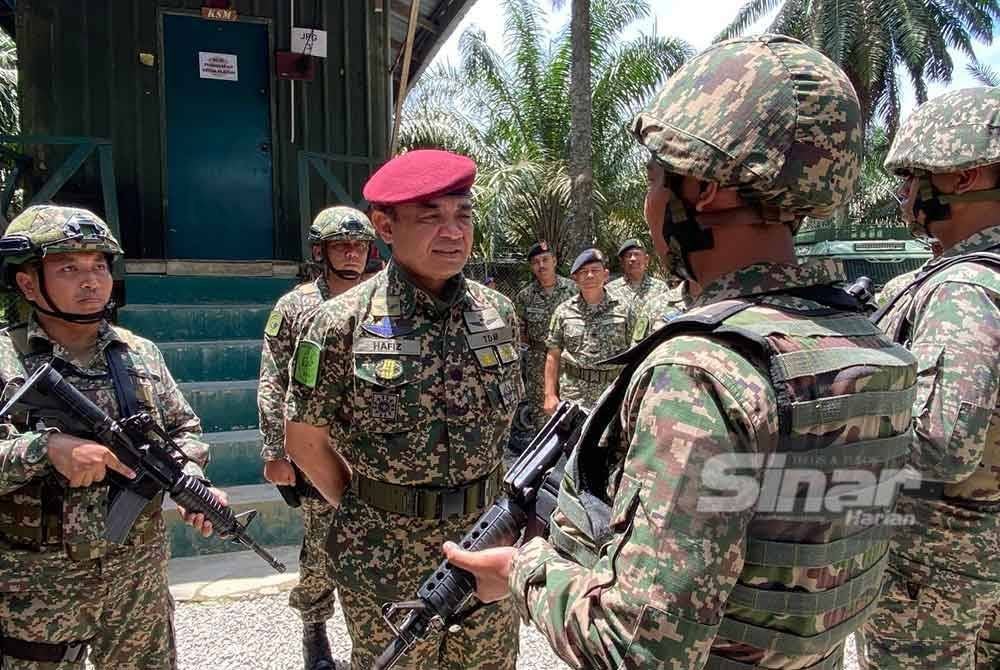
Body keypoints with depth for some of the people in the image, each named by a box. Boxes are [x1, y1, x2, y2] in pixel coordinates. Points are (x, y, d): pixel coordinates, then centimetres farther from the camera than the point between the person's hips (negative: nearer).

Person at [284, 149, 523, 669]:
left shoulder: (498, 313, -3)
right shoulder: (343, 324, -14)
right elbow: (305, 441, -4)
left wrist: (481, 503, 10)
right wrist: (367, 511, 1)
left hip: (486, 547, 4)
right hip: (388, 564, -3)